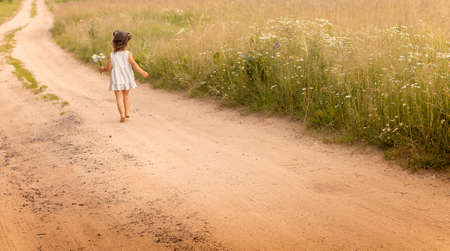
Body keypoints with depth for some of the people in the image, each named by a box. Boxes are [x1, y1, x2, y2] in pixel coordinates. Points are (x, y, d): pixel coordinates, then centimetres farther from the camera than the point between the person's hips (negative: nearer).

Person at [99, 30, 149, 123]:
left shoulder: (112, 56, -6)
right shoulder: (128, 54, -7)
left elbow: (108, 68, -4)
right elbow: (133, 64, -13)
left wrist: (102, 69, 16)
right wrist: (142, 72, -8)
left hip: (117, 80, -1)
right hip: (127, 79, 1)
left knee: (119, 97, 0)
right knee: (126, 96, 19)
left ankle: (122, 114, -13)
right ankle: (127, 112, 17)